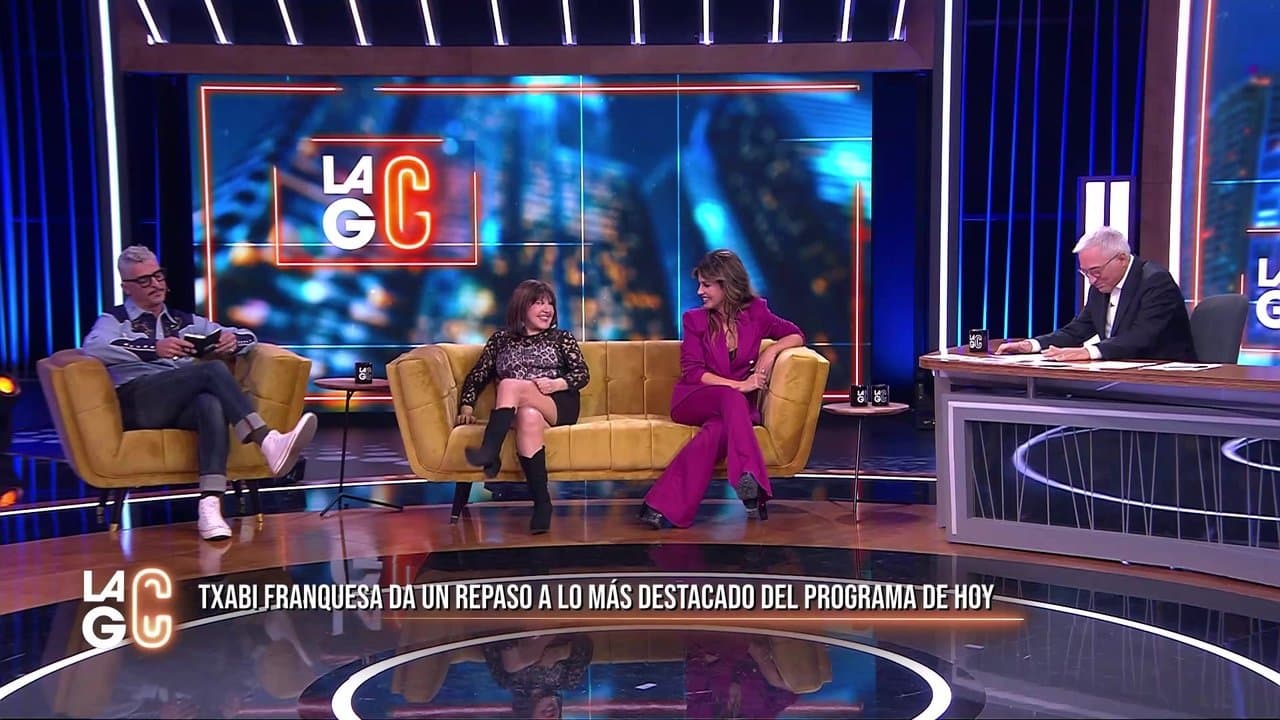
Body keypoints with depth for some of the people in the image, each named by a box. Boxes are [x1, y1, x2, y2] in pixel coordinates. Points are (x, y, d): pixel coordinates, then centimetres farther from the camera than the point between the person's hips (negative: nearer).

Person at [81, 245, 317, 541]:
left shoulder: (185, 321, 29)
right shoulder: (115, 320, 16)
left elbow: (248, 337, 27)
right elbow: (92, 348, -9)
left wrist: (232, 341, 0)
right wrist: (154, 348, -23)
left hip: (184, 405, 4)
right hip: (137, 400, -3)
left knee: (212, 405, -35)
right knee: (212, 369, -29)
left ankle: (209, 507, -50)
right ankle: (269, 444, -45)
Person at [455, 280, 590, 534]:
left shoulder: (562, 338, 20)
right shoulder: (501, 339, 22)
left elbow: (583, 374, 8)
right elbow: (478, 375, 17)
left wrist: (557, 383, -12)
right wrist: (467, 406, 0)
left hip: (558, 407, -1)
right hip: (515, 411, 1)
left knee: (509, 386, -30)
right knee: (529, 418, -39)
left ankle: (489, 453, -37)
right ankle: (541, 502, -41)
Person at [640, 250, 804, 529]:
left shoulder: (755, 313, 5)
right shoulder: (694, 319, 2)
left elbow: (797, 336, 12)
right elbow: (692, 371, -6)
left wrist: (772, 350, -10)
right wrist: (738, 386, -18)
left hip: (736, 405, 1)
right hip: (692, 400, -1)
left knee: (718, 429, -38)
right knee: (731, 398, -37)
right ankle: (750, 483, -53)